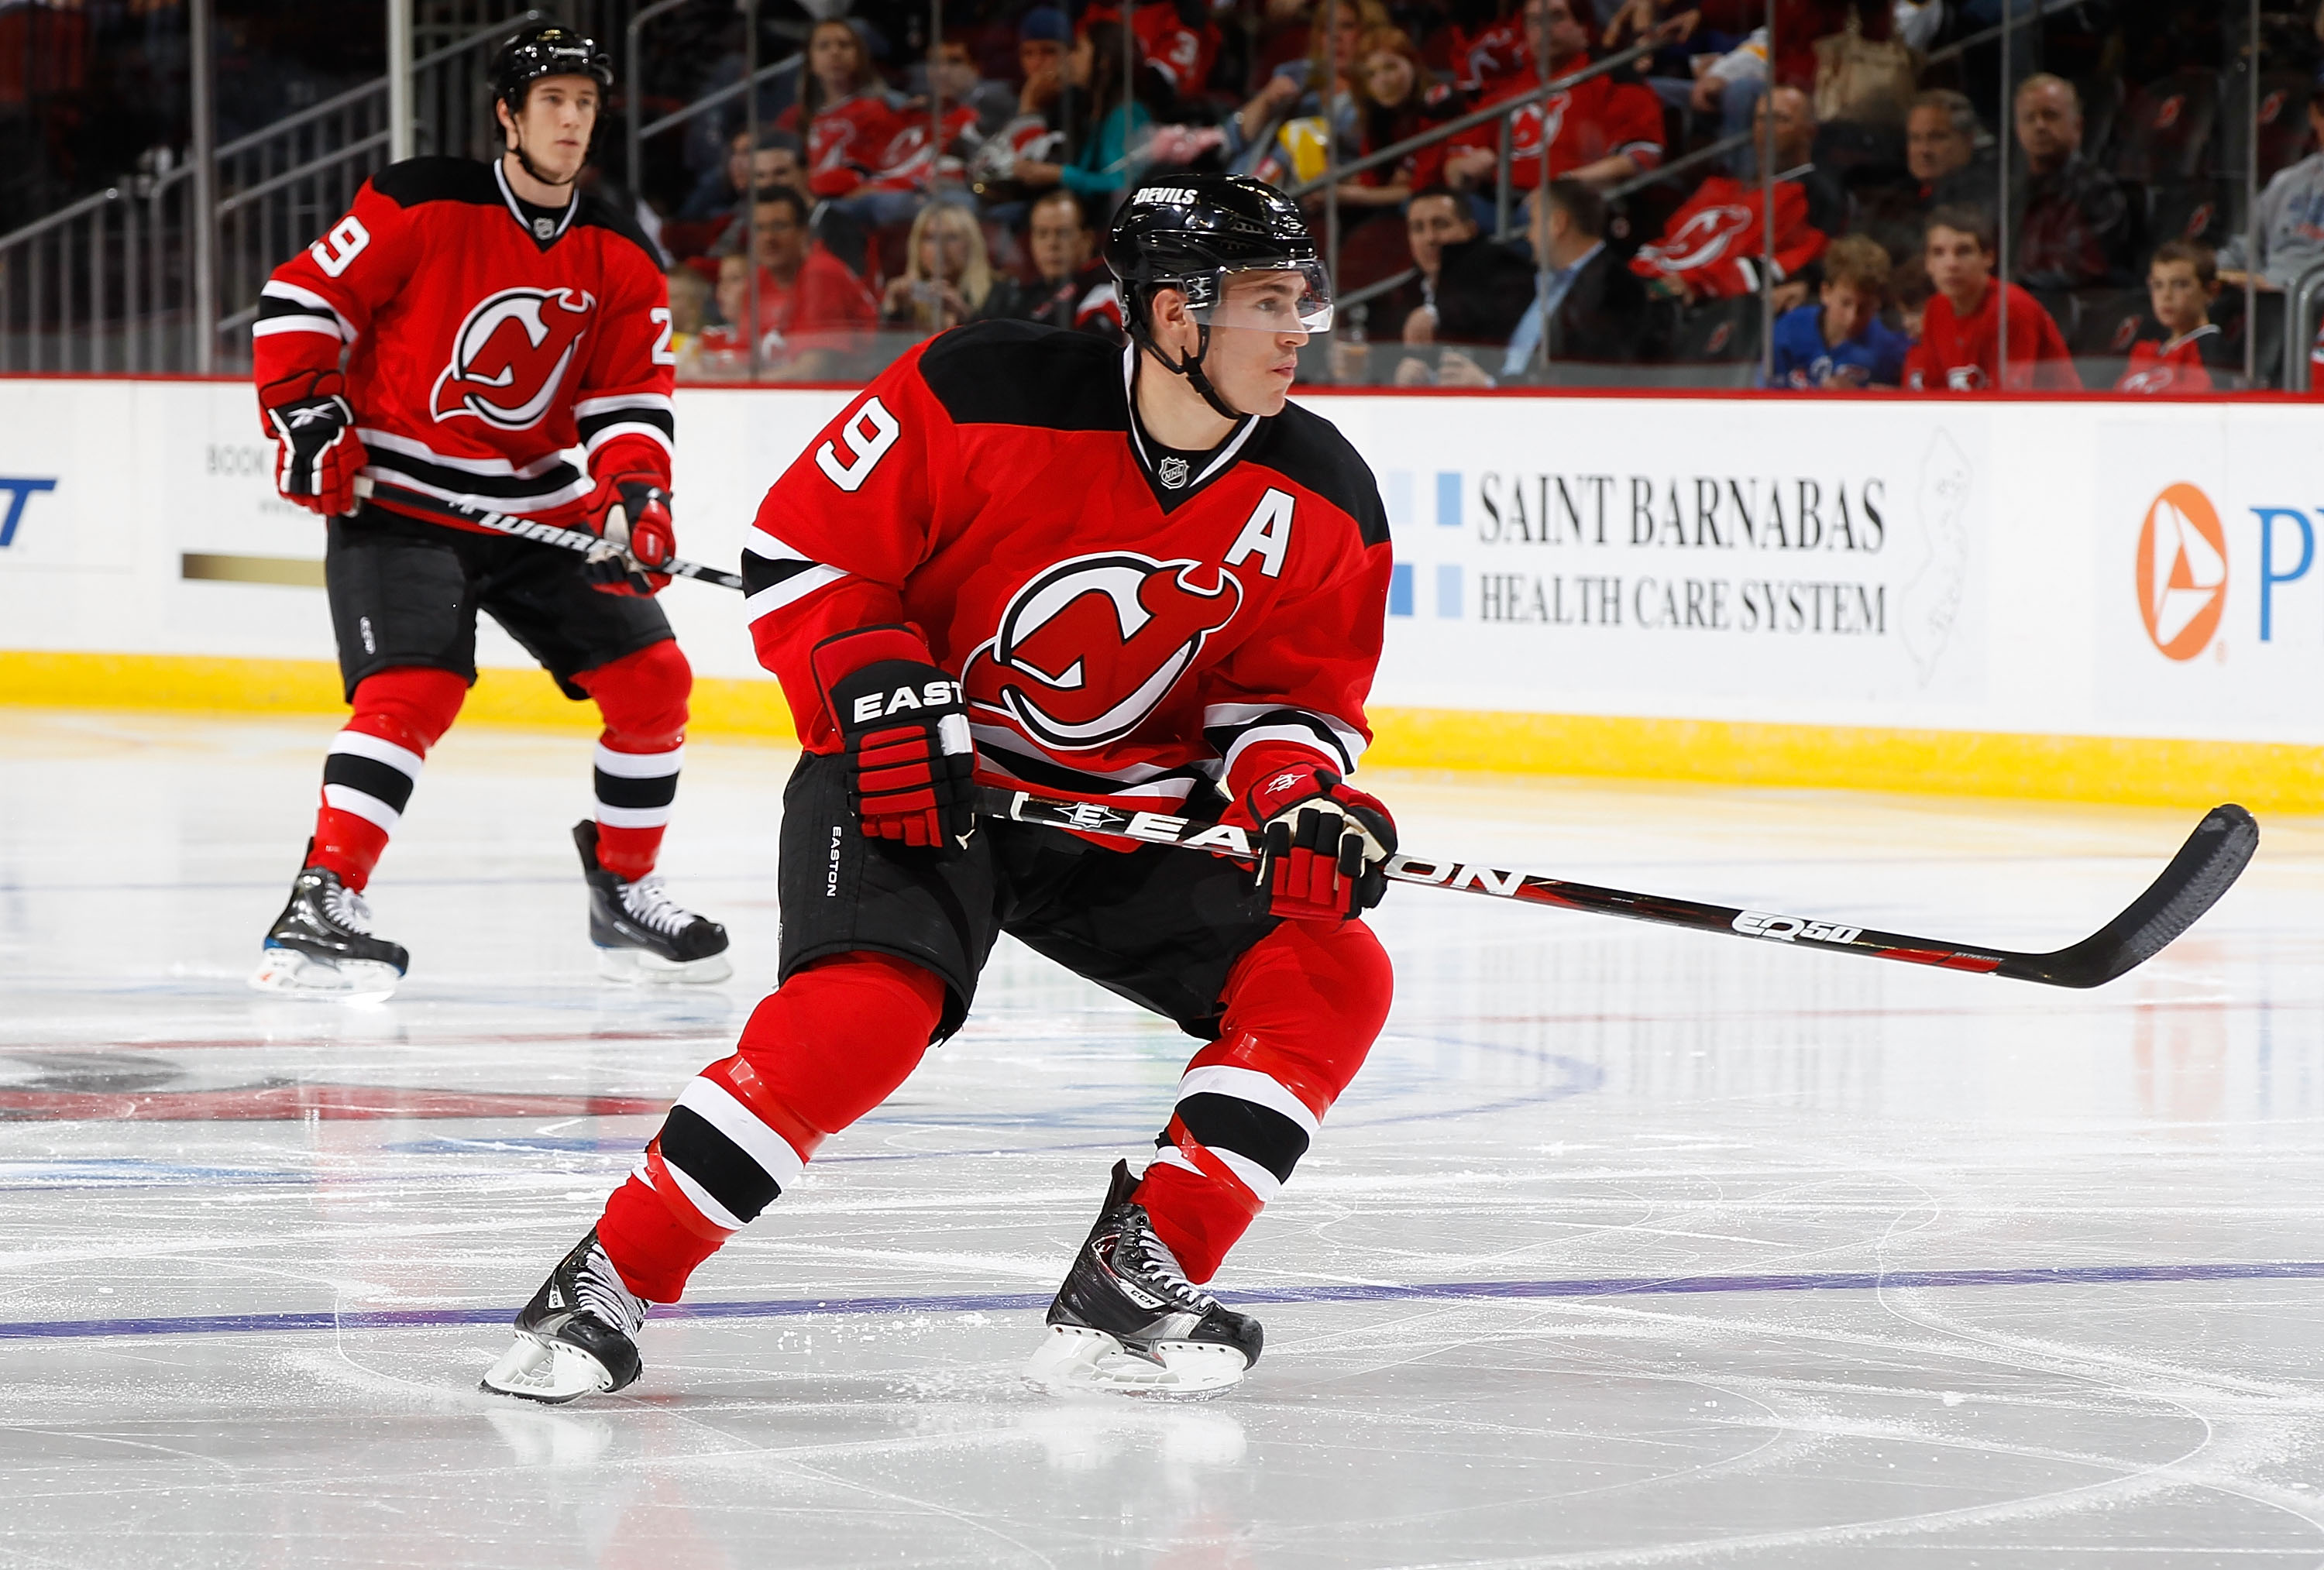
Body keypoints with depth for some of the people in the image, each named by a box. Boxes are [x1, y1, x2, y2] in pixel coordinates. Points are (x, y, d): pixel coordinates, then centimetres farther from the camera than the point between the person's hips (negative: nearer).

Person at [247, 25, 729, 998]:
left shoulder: (619, 258, 4)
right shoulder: (421, 206, -12)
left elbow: (630, 397, 4)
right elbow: (298, 299, -7)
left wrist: (634, 490, -14)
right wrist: (307, 418, -14)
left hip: (539, 502, 6)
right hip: (394, 492, -6)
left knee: (651, 681, 2)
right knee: (414, 687, -26)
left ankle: (624, 894, 19)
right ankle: (320, 904, -26)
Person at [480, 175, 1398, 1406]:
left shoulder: (1321, 505, -6)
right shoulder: (981, 397, -18)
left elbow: (1293, 693, 3)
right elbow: (800, 546, -10)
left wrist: (1297, 802, -18)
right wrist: (877, 692, -22)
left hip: (1132, 817, 5)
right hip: (913, 781, -5)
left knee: (1327, 976, -13)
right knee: (868, 1008, -29)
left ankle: (1129, 1291, -10)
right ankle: (607, 1285, -18)